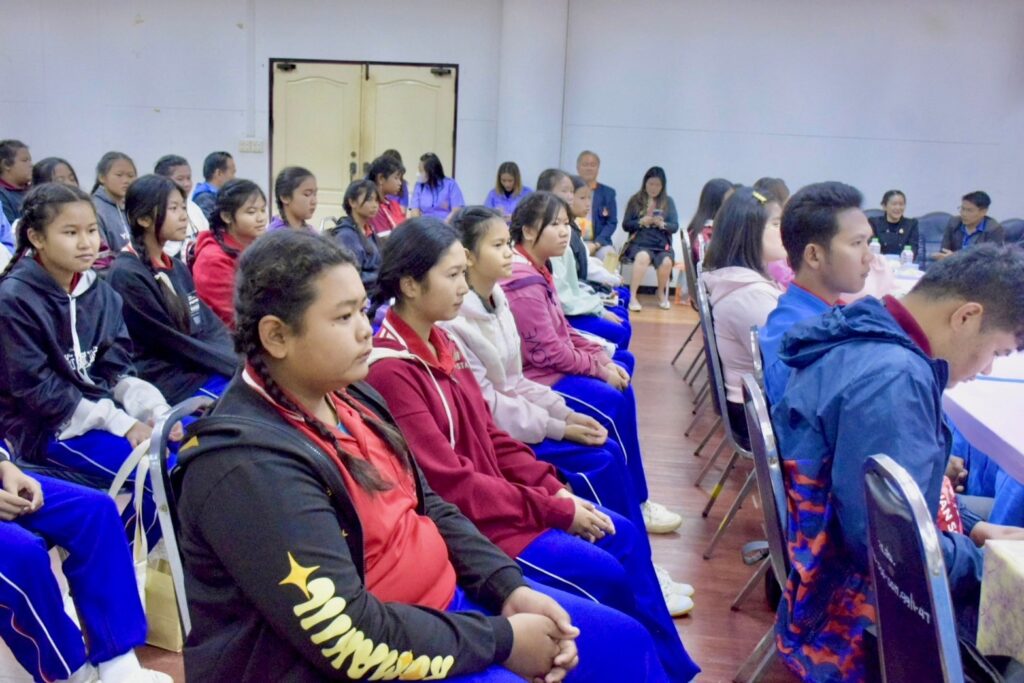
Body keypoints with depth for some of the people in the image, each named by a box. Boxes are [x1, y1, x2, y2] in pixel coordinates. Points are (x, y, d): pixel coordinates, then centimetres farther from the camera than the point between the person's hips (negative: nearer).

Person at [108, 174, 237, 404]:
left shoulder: (177, 268, 14)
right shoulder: (127, 275, -10)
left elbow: (212, 328, 9)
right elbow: (173, 344, -13)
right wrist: (239, 366, -13)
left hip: (200, 370, 8)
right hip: (164, 381, -8)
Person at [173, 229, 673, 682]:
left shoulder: (350, 397, 4)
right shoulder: (247, 464, -24)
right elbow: (350, 639, -27)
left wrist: (509, 589, -4)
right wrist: (500, 640, -18)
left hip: (441, 602, 9)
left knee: (624, 640, 10)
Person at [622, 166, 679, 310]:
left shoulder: (668, 202, 12)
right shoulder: (635, 200, 8)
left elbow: (675, 226, 6)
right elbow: (625, 225, 5)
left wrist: (662, 224, -14)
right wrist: (642, 221, -12)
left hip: (662, 244, 2)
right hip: (639, 242, -1)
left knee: (667, 261, -32)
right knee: (643, 257, -37)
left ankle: (661, 293, -3)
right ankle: (632, 296, -28)